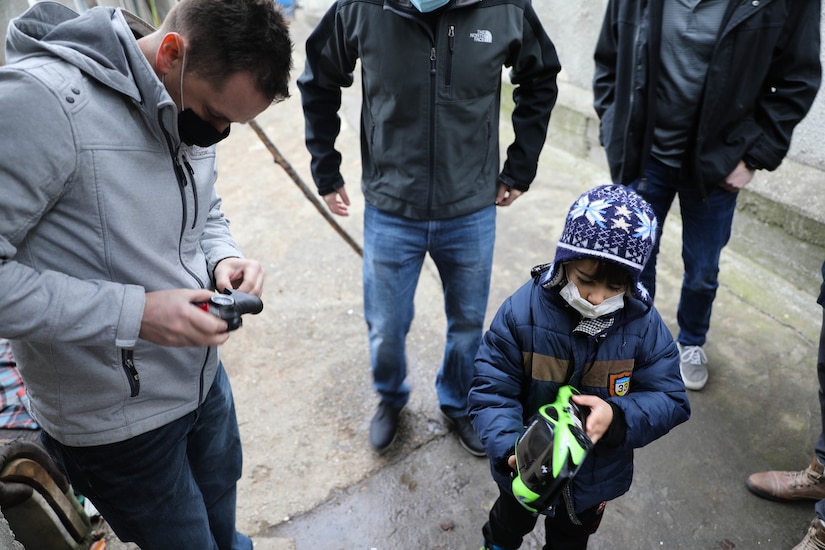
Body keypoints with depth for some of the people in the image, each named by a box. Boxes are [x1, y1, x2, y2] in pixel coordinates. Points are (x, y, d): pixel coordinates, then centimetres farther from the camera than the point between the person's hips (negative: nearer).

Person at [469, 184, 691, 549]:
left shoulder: (644, 326, -20)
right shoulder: (521, 311, -28)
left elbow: (670, 400, -16)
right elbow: (492, 391, -24)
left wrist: (616, 417, -36)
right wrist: (510, 448, -40)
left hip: (596, 476, 1)